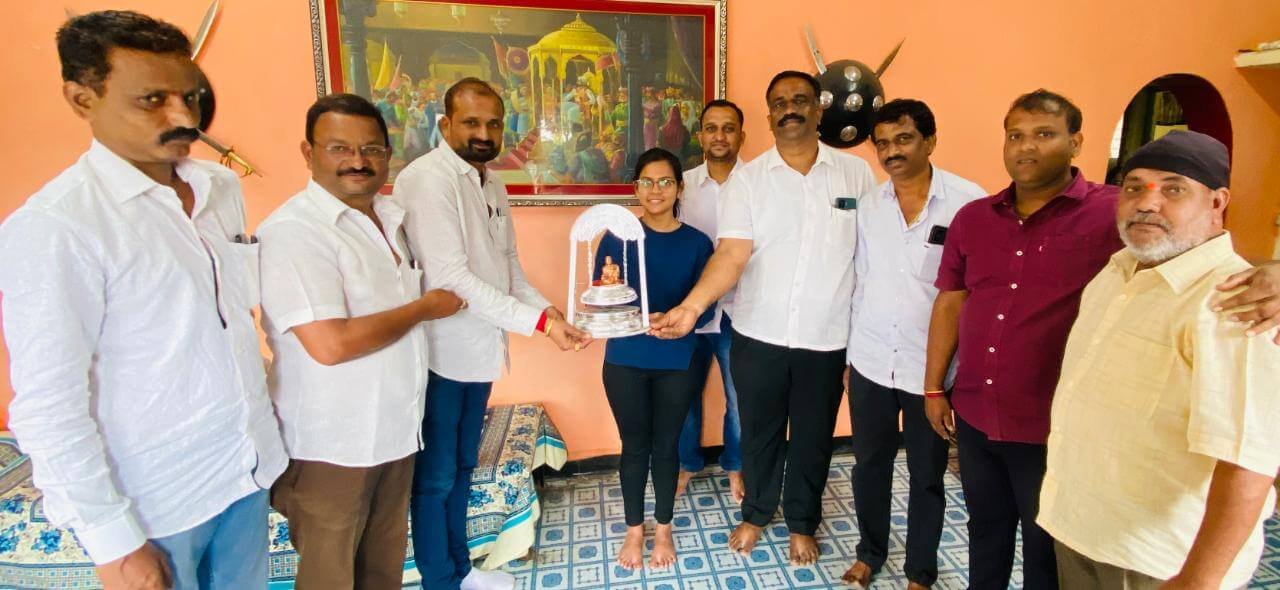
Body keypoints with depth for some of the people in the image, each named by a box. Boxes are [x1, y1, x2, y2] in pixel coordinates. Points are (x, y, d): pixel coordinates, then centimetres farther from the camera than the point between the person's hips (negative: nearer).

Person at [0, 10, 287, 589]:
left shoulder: (222, 185, 1)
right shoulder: (51, 227, -18)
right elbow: (48, 408, -17)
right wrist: (115, 542, -14)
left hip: (248, 469, 5)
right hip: (155, 501, -5)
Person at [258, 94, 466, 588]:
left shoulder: (390, 217, 7)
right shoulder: (292, 231, -20)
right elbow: (330, 343, -28)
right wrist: (423, 308, -16)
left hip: (395, 432, 8)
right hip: (330, 449, -7)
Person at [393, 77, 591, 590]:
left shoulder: (491, 185, 10)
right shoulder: (426, 179, -18)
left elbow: (509, 264, 14)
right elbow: (450, 278, -25)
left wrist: (549, 311, -2)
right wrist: (538, 322, -25)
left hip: (479, 351, 8)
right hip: (440, 355, -8)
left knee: (462, 467, 21)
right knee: (435, 477, 8)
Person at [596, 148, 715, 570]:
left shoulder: (696, 243, -4)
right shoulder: (617, 236, -5)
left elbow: (704, 306, -7)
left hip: (677, 363, 0)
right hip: (625, 360, 0)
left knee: (666, 445, 13)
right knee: (634, 446, 12)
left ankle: (663, 529, 34)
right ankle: (634, 529, 33)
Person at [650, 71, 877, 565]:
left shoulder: (856, 172, 0)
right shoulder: (747, 178, -3)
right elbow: (731, 255, -12)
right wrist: (691, 307, -28)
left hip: (827, 339, 1)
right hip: (758, 336, 0)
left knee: (813, 436, 16)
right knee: (759, 431, 17)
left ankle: (802, 522, 39)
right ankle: (755, 513, 41)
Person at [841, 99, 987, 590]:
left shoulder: (967, 201, -11)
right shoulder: (869, 206, 2)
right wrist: (852, 352, 10)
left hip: (932, 366, -3)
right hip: (870, 363, 3)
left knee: (926, 475, 14)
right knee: (869, 464, 17)